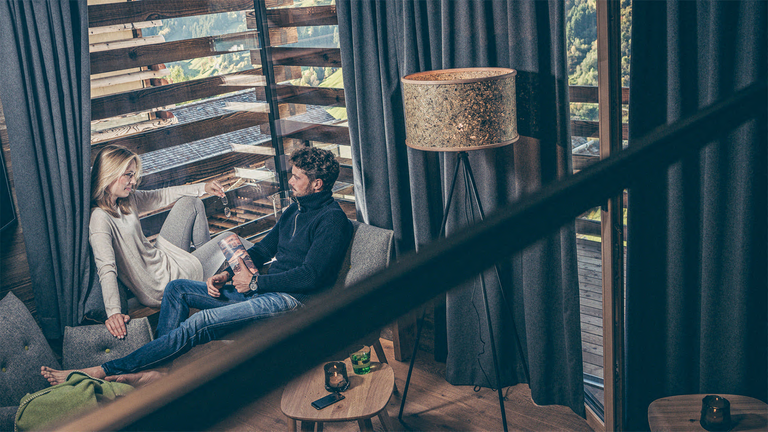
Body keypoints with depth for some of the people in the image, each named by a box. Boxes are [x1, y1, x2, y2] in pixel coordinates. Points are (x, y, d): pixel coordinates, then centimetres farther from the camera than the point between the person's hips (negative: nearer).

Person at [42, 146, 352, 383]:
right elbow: (263, 248, 22)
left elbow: (310, 276, -21)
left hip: (290, 299, -10)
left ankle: (103, 371, -20)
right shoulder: (295, 209, 17)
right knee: (177, 289, 3)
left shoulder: (332, 219, -13)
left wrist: (254, 281, -14)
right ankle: (156, 369, -9)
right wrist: (227, 274, 5)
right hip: (261, 289, 10)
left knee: (198, 324, -23)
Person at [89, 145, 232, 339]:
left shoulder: (125, 200, 0)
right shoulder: (99, 218, -27)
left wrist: (203, 188, 17)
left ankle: (205, 252, 35)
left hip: (161, 257, 9)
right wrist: (113, 312, -49)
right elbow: (106, 268, -38)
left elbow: (159, 197, 16)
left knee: (192, 203, 18)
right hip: (163, 286, -9)